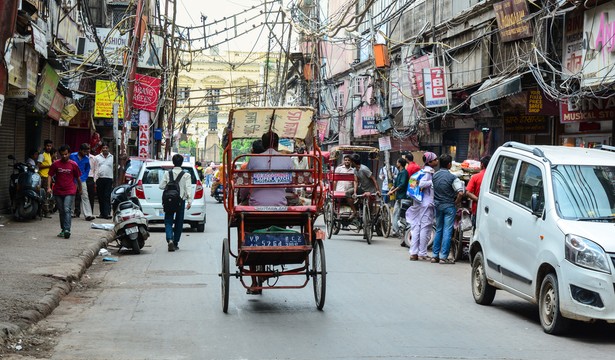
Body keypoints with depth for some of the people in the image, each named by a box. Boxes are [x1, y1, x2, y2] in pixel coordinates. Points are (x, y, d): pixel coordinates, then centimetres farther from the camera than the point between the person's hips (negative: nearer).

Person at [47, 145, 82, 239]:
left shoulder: (73, 165, -1)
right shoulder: (55, 164, 2)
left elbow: (78, 177, 10)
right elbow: (50, 175, 3)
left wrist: (80, 188, 19)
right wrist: (49, 187, -9)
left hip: (70, 191, -3)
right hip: (58, 191, 3)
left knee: (67, 210, -16)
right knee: (61, 211, 11)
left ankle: (67, 230, -23)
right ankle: (63, 230, 21)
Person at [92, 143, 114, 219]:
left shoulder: (112, 158, 10)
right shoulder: (97, 157, 14)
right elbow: (95, 170, 12)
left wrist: (114, 181, 1)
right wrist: (95, 181, 4)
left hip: (109, 179, -2)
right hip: (99, 179, 2)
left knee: (107, 197, -11)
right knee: (100, 197, 5)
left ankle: (107, 213, -17)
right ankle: (102, 213, 12)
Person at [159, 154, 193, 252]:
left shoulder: (167, 174, -2)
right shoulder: (186, 175, -4)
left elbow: (161, 186, -2)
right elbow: (188, 188, -12)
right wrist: (189, 201, -16)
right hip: (181, 201, 0)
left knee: (168, 221, 3)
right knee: (178, 222, 12)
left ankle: (170, 240, -20)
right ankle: (175, 243, 16)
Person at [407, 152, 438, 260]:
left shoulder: (425, 170, 16)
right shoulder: (428, 171, -11)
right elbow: (421, 184, -24)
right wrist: (433, 182, -19)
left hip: (419, 203, 9)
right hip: (427, 203, -9)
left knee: (416, 227, 8)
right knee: (425, 227, -5)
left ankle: (413, 252, 9)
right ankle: (422, 253, -3)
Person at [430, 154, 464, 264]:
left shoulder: (434, 176, 3)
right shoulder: (452, 177, -14)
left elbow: (432, 189, 9)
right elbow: (460, 193, -21)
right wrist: (456, 203, -6)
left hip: (438, 205, 5)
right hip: (449, 206, -5)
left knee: (438, 230, 15)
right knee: (447, 231, -2)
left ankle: (435, 255, 14)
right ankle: (443, 257, -4)